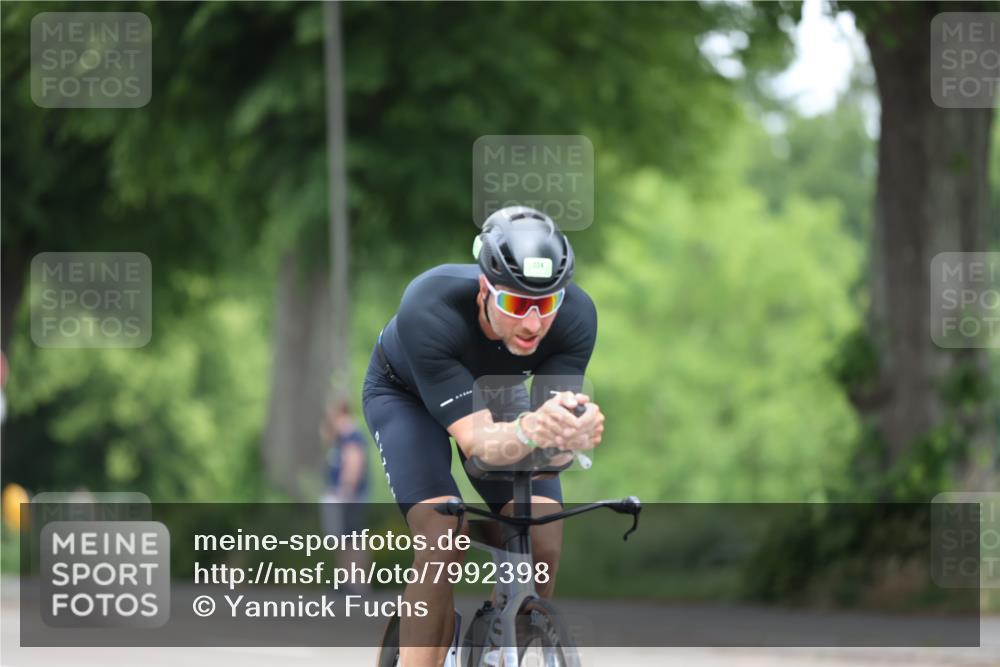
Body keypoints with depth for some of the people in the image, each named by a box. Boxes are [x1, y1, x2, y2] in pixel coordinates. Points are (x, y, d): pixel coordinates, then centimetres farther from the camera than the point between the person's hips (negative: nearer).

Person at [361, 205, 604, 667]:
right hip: (406, 394, -3)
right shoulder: (427, 311, -42)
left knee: (544, 542, -18)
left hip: (496, 389, 3)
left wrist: (575, 435, -60)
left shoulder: (576, 317, -33)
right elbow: (477, 441, -46)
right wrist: (528, 430, -68)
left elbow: (550, 446, -35)